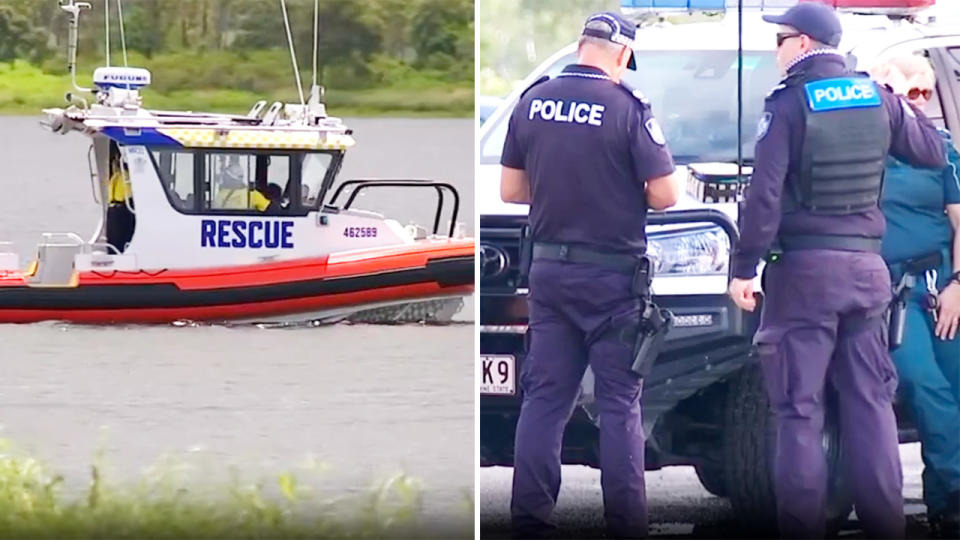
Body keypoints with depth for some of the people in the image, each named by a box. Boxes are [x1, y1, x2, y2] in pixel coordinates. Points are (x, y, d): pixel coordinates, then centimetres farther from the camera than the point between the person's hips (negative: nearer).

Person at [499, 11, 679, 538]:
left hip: (549, 271, 4)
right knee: (619, 401, 2)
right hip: (610, 276, -4)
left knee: (544, 397, 8)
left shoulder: (533, 101, 2)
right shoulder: (627, 108, -13)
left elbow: (510, 189, 8)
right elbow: (665, 195, -12)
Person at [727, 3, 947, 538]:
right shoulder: (877, 99, 6)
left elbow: (765, 193, -13)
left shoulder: (790, 103, -8)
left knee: (800, 409, -3)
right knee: (871, 403, 8)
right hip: (867, 267, 5)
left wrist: (744, 267, -10)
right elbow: (933, 152, 17)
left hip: (805, 268, -5)